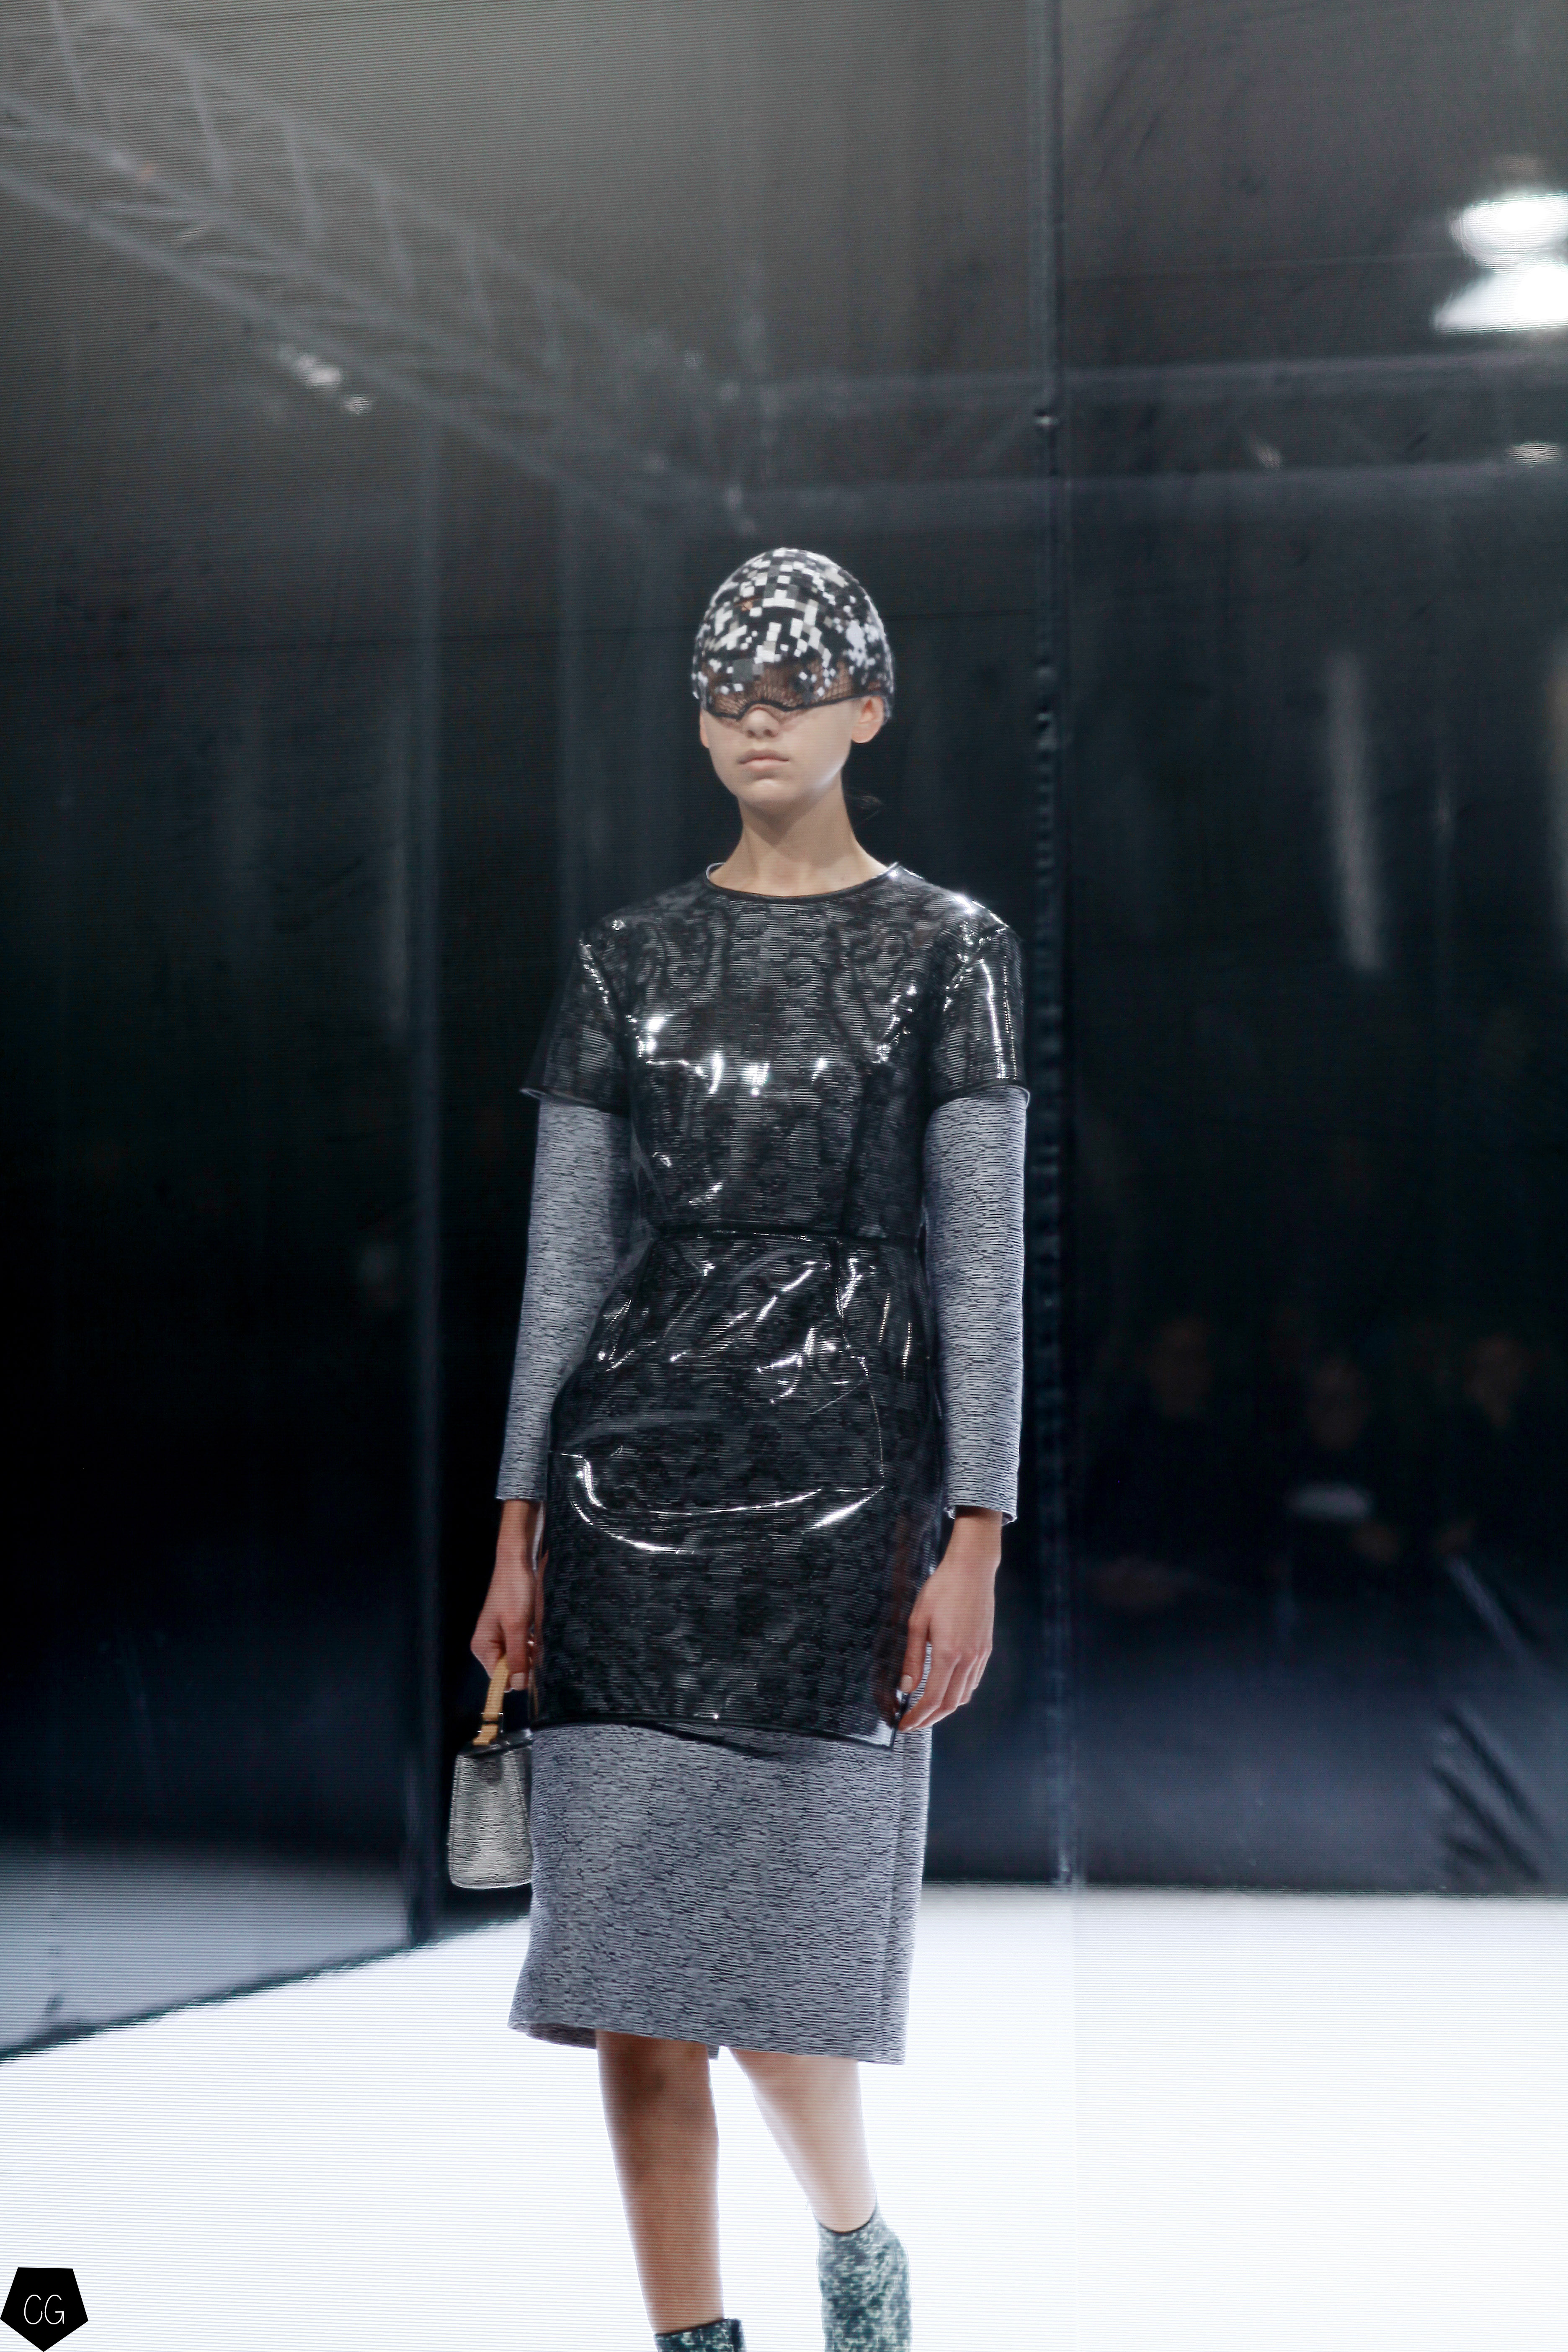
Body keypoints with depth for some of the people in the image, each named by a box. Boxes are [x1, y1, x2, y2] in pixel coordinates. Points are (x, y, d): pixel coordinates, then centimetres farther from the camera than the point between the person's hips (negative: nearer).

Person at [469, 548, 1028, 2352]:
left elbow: (983, 1260, -1)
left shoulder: (944, 952, 4)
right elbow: (563, 1257, 11)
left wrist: (974, 1542, -8)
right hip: (627, 1467, 3)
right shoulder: (628, 960, 11)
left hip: (841, 1469, -3)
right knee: (631, 1969, 0)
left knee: (779, 1955, -1)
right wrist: (518, 1528, 5)